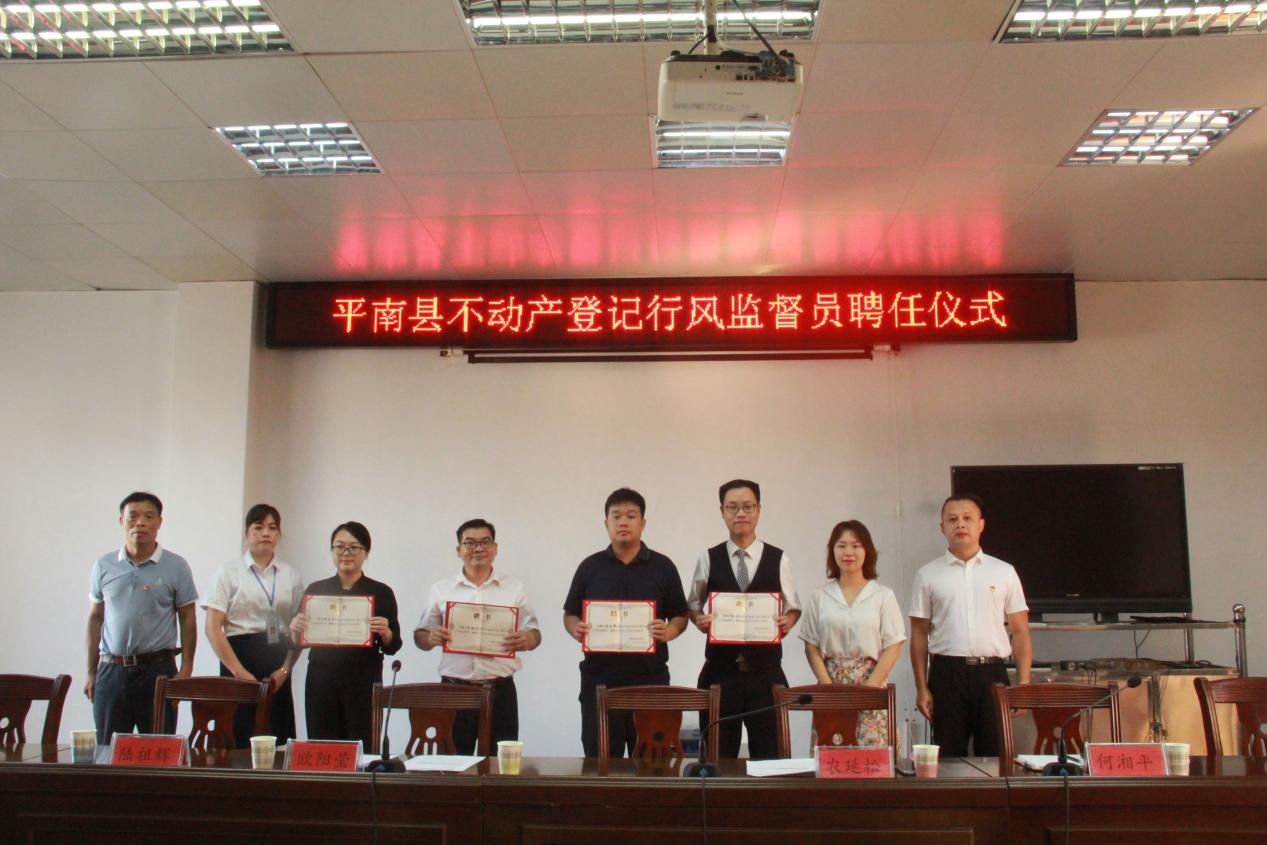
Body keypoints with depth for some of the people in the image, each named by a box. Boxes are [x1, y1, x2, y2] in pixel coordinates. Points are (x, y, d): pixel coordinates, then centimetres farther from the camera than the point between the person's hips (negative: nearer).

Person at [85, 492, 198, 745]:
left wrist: (186, 670, -6)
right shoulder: (104, 565, 7)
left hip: (157, 669, -2)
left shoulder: (176, 567, 0)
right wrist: (91, 672, 10)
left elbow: (188, 619, 2)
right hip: (111, 670, 2)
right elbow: (95, 619, 12)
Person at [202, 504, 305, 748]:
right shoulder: (229, 573, 3)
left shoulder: (292, 576, 10)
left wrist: (285, 669, -7)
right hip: (240, 657, -2)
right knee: (237, 742, -4)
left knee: (277, 741, 0)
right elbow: (213, 627, -4)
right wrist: (239, 671, -11)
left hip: (278, 666, 2)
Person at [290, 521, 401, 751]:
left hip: (363, 682, -2)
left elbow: (392, 647, 2)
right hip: (321, 680, 2)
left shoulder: (381, 592, 2)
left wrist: (385, 632, -18)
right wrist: (295, 628, -7)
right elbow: (300, 642, 13)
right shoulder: (315, 589, 8)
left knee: (361, 749, -6)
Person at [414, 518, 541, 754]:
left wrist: (527, 640, -14)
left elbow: (534, 633, 10)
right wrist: (431, 639, -12)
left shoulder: (514, 587, 8)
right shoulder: (441, 590, 8)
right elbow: (420, 636, 11)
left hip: (500, 690, 0)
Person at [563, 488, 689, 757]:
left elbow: (680, 616, 8)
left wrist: (669, 632, -13)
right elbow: (570, 614, 12)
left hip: (649, 677, 0)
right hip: (599, 677, 1)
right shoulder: (590, 566, 8)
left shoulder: (663, 567, 6)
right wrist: (576, 630, -9)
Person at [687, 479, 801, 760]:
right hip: (720, 670, 0)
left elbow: (794, 607, 10)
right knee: (718, 757, 8)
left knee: (768, 756, 6)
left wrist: (788, 622, -11)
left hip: (765, 671, 0)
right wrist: (699, 619, -8)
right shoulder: (708, 559, 2)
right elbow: (693, 604, 13)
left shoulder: (778, 560, 1)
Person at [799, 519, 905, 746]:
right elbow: (811, 647, 5)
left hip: (872, 685, -1)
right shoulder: (820, 597, 6)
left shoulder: (883, 595, 3)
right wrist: (829, 688, -7)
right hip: (831, 684, 1)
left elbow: (893, 646, 0)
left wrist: (869, 688, -9)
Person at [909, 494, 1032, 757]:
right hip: (947, 673, -1)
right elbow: (919, 635, 5)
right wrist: (921, 688, 0)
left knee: (996, 755, 4)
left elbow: (1020, 632, 8)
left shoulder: (1004, 572, 8)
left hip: (992, 672, 1)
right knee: (949, 756, 4)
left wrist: (1023, 684, 0)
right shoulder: (927, 576, 5)